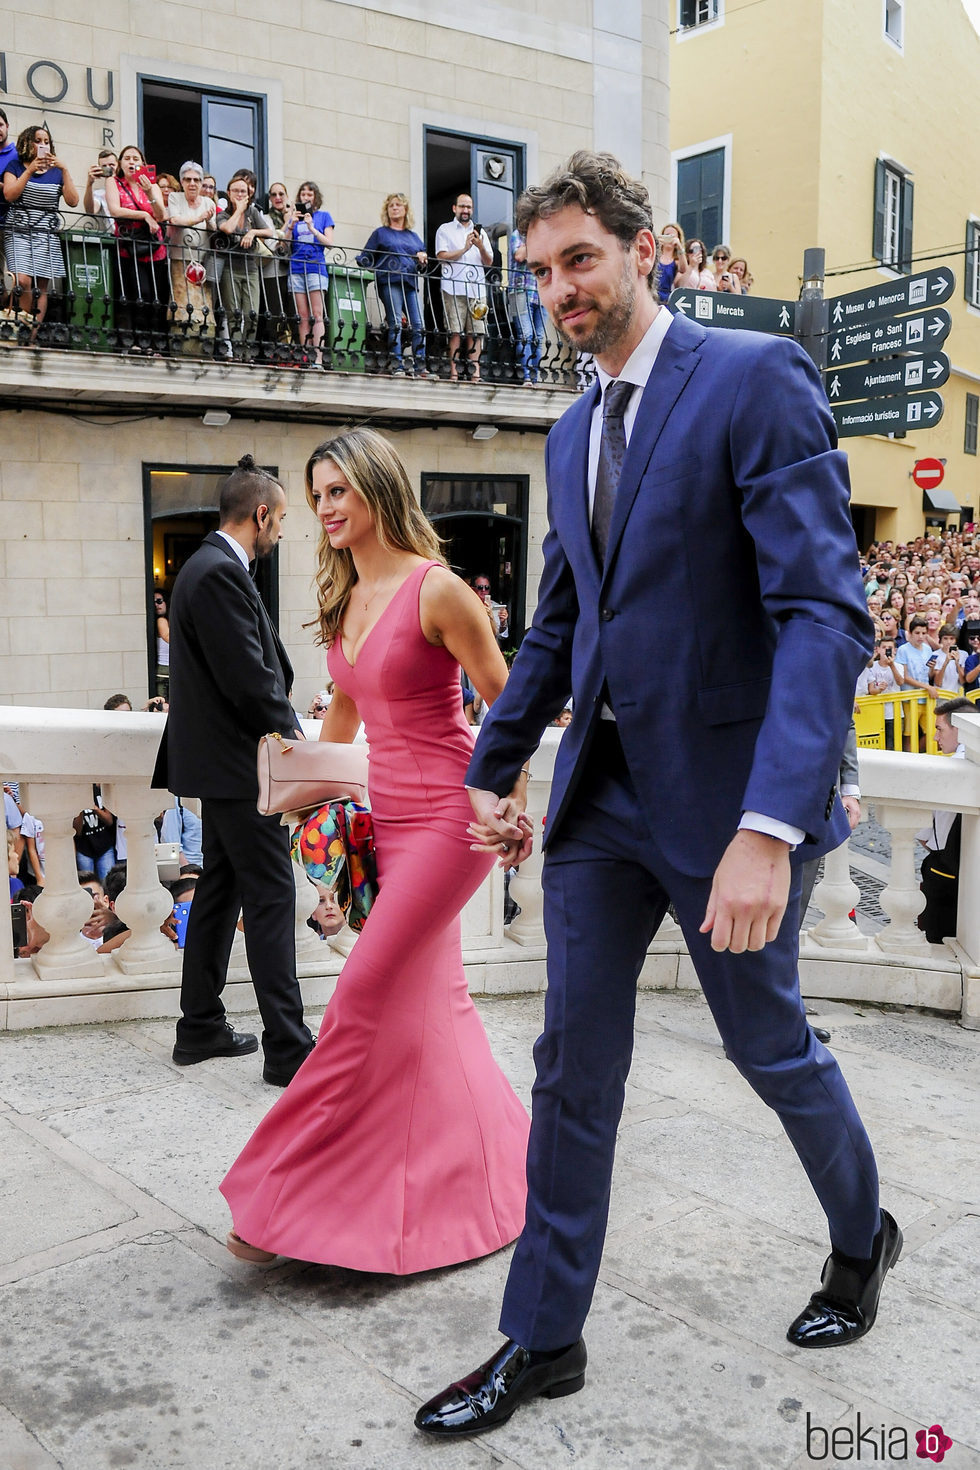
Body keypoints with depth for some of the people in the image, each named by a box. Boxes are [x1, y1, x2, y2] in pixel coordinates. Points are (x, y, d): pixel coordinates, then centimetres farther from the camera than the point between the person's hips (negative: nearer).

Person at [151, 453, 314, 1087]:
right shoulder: (222, 575, -19)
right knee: (271, 899, -7)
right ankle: (288, 1047, -2)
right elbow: (249, 681, -22)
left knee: (220, 892, 16)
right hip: (241, 768, -11)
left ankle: (201, 1027, 25)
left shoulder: (209, 567, 15)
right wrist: (293, 738, -9)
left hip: (218, 764, 11)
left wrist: (284, 720, 5)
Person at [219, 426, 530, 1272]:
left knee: (366, 997, -7)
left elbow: (507, 703, -10)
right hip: (392, 816, 8)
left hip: (448, 819, -8)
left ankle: (296, 1198, 4)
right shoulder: (345, 599, 9)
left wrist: (514, 807, -11)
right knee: (433, 997, 15)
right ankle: (487, 1159, 33)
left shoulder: (436, 590, -15)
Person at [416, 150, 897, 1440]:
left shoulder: (757, 379, -11)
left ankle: (861, 1240, 43)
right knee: (574, 1069, 9)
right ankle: (544, 1339, 25)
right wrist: (490, 770, 16)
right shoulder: (574, 435, 13)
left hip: (722, 791, -6)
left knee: (770, 1047, 13)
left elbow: (824, 611, -21)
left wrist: (770, 825, -30)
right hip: (602, 791, 6)